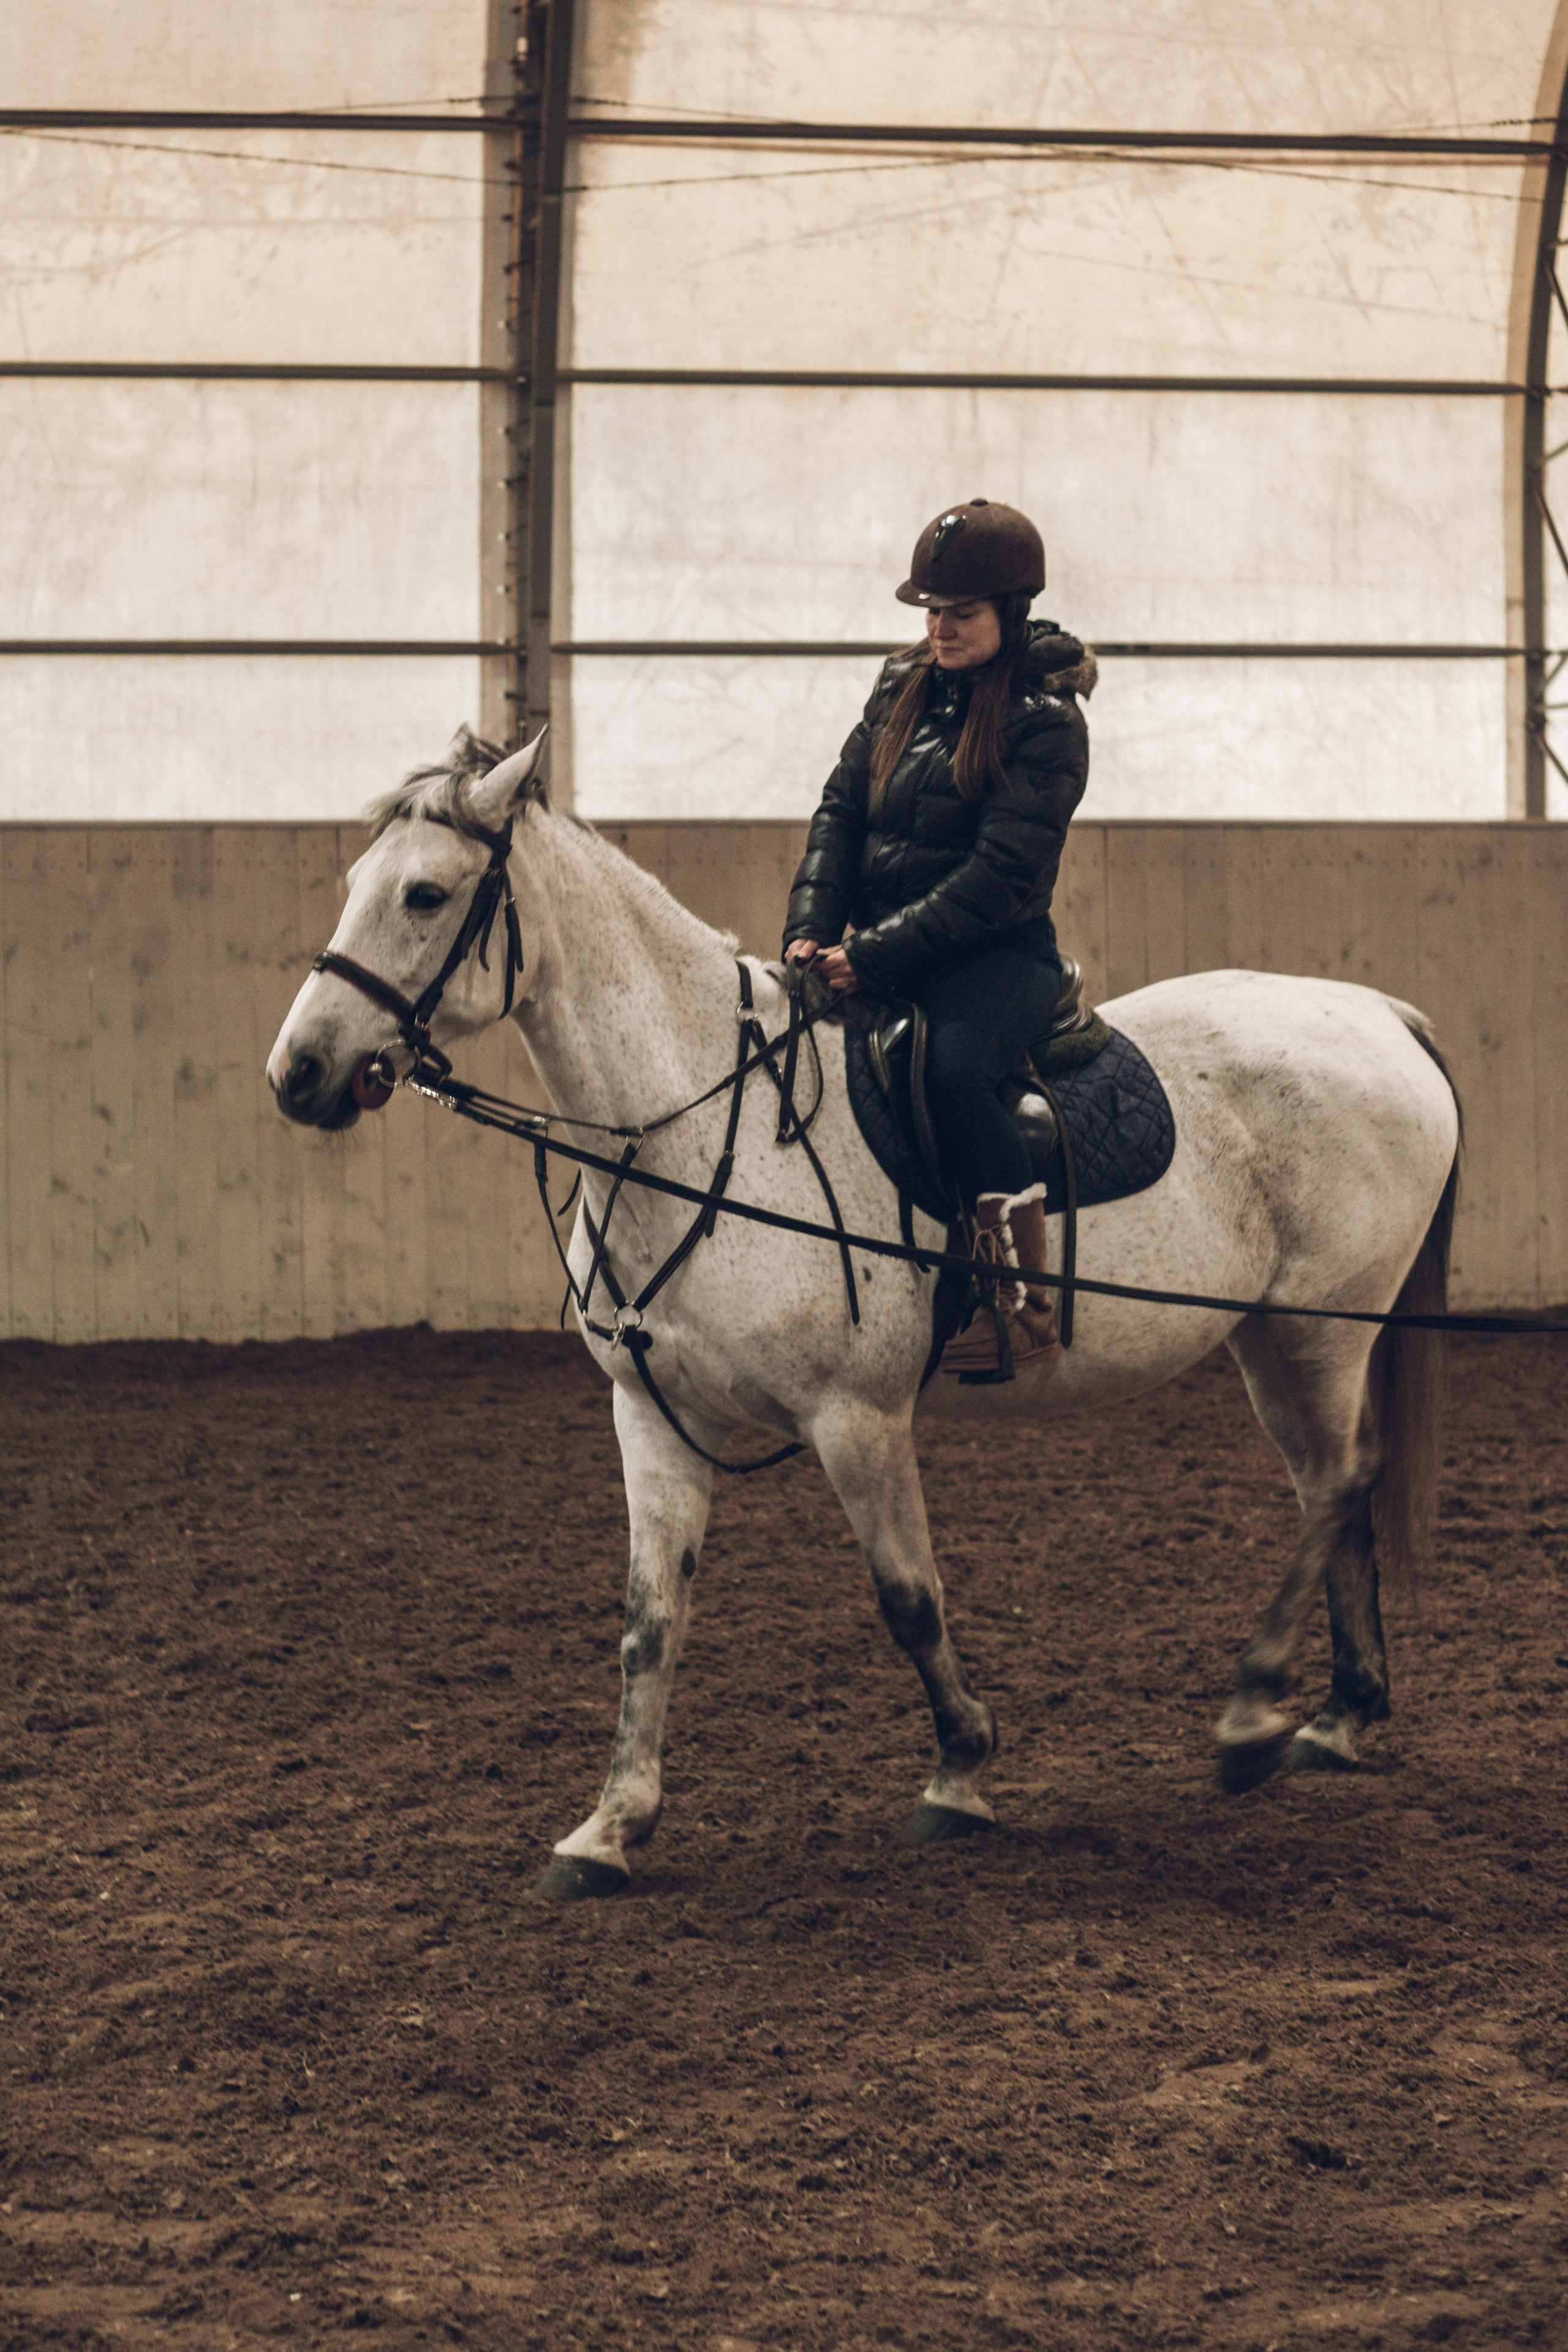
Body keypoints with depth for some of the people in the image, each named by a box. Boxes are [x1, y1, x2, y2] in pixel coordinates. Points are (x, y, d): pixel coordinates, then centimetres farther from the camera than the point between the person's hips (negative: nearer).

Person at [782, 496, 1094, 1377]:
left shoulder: (1045, 723, -9)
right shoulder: (904, 687, 13)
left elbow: (1001, 879, -17)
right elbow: (842, 812, 11)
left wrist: (875, 954, -22)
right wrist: (812, 931, -6)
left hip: (999, 957, -7)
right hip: (881, 959, 7)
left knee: (951, 1065, -36)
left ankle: (1028, 1304, -30)